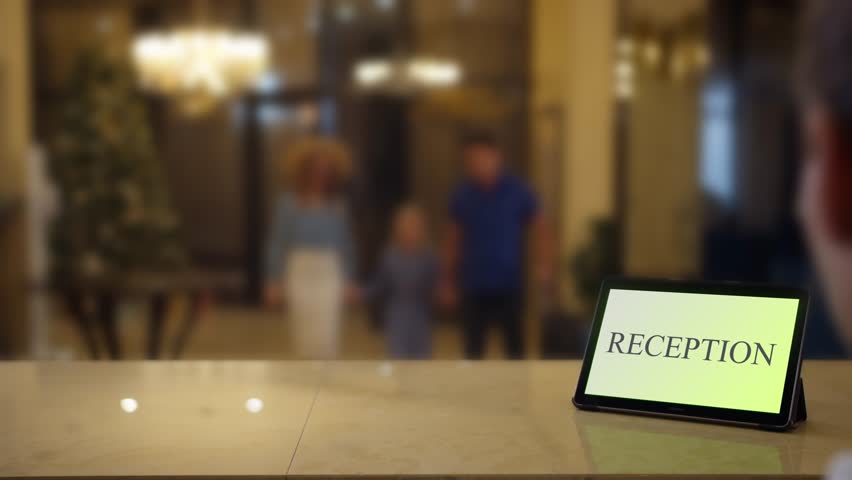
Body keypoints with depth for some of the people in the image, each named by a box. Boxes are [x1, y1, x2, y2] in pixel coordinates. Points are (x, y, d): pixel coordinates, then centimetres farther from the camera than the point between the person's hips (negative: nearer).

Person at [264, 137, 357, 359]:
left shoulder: (336, 204, 5)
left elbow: (345, 244, 12)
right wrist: (274, 282, -2)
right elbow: (276, 243, 1)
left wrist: (348, 281, 10)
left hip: (329, 276, 1)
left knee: (326, 338, -7)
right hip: (300, 273, -1)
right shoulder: (288, 202, -1)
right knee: (304, 337, 3)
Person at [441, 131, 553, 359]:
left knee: (514, 347, 6)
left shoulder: (517, 191, -4)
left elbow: (540, 228, 4)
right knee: (472, 349, 6)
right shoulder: (462, 195, 1)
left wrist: (543, 264, -10)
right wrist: (448, 280, 9)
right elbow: (453, 238, 10)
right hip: (473, 286, 1)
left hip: (510, 284, -1)